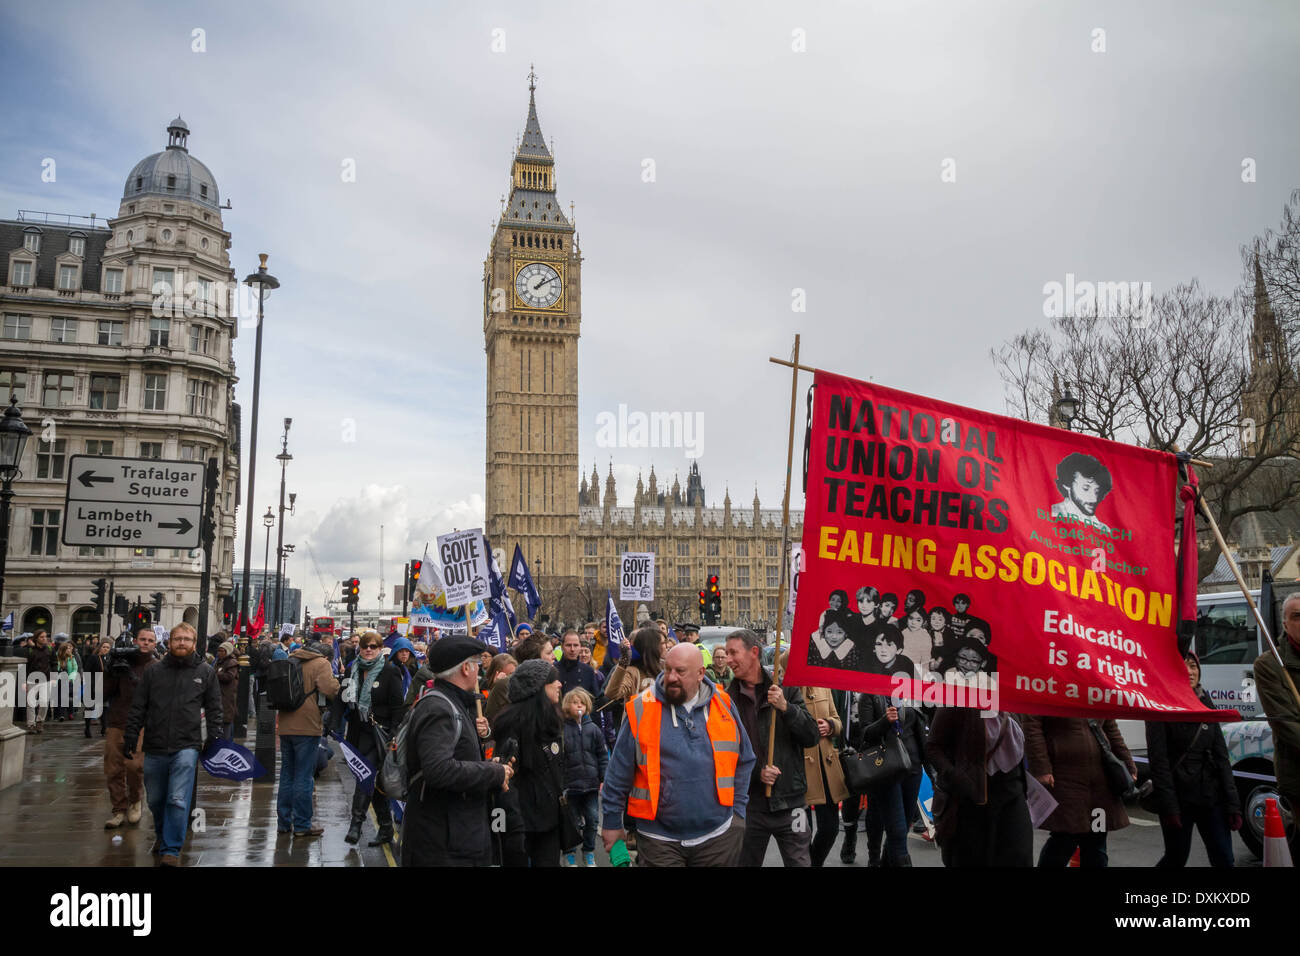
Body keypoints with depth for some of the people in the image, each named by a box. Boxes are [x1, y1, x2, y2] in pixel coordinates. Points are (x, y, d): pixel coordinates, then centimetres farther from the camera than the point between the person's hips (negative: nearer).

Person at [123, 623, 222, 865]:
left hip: (186, 747, -3)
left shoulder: (206, 672, 3)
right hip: (155, 748, 3)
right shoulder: (153, 672, 6)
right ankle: (162, 835, 40)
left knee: (178, 800, -10)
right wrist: (130, 737, 3)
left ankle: (171, 850, -1)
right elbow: (138, 708, 9)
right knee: (156, 800, 16)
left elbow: (214, 711, 6)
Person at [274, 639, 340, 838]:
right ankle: (301, 825, 3)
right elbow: (329, 689, -19)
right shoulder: (320, 664, -8)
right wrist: (336, 681, -1)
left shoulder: (290, 661, 14)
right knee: (304, 776, -1)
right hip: (307, 726, -7)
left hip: (285, 726, 7)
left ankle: (283, 822, 21)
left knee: (287, 775, 15)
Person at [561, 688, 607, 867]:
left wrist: (604, 779, 2)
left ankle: (589, 852, 25)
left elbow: (603, 755, 7)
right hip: (571, 783, -2)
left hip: (591, 783, 2)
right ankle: (569, 853, 25)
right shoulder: (561, 728, -6)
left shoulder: (593, 728, 3)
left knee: (592, 819, 8)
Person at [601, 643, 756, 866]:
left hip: (718, 837, 2)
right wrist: (612, 822, 3)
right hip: (659, 840, -2)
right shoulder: (641, 709, -5)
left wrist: (737, 810, 9)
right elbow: (619, 771, 1)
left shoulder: (723, 705, 2)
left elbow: (744, 761, 12)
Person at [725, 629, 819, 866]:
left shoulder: (786, 688, 1)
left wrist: (786, 708, -17)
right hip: (749, 804, 1)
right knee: (746, 861, 11)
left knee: (800, 861, 1)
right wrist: (756, 772, -13)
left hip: (788, 802, -1)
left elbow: (812, 737, -4)